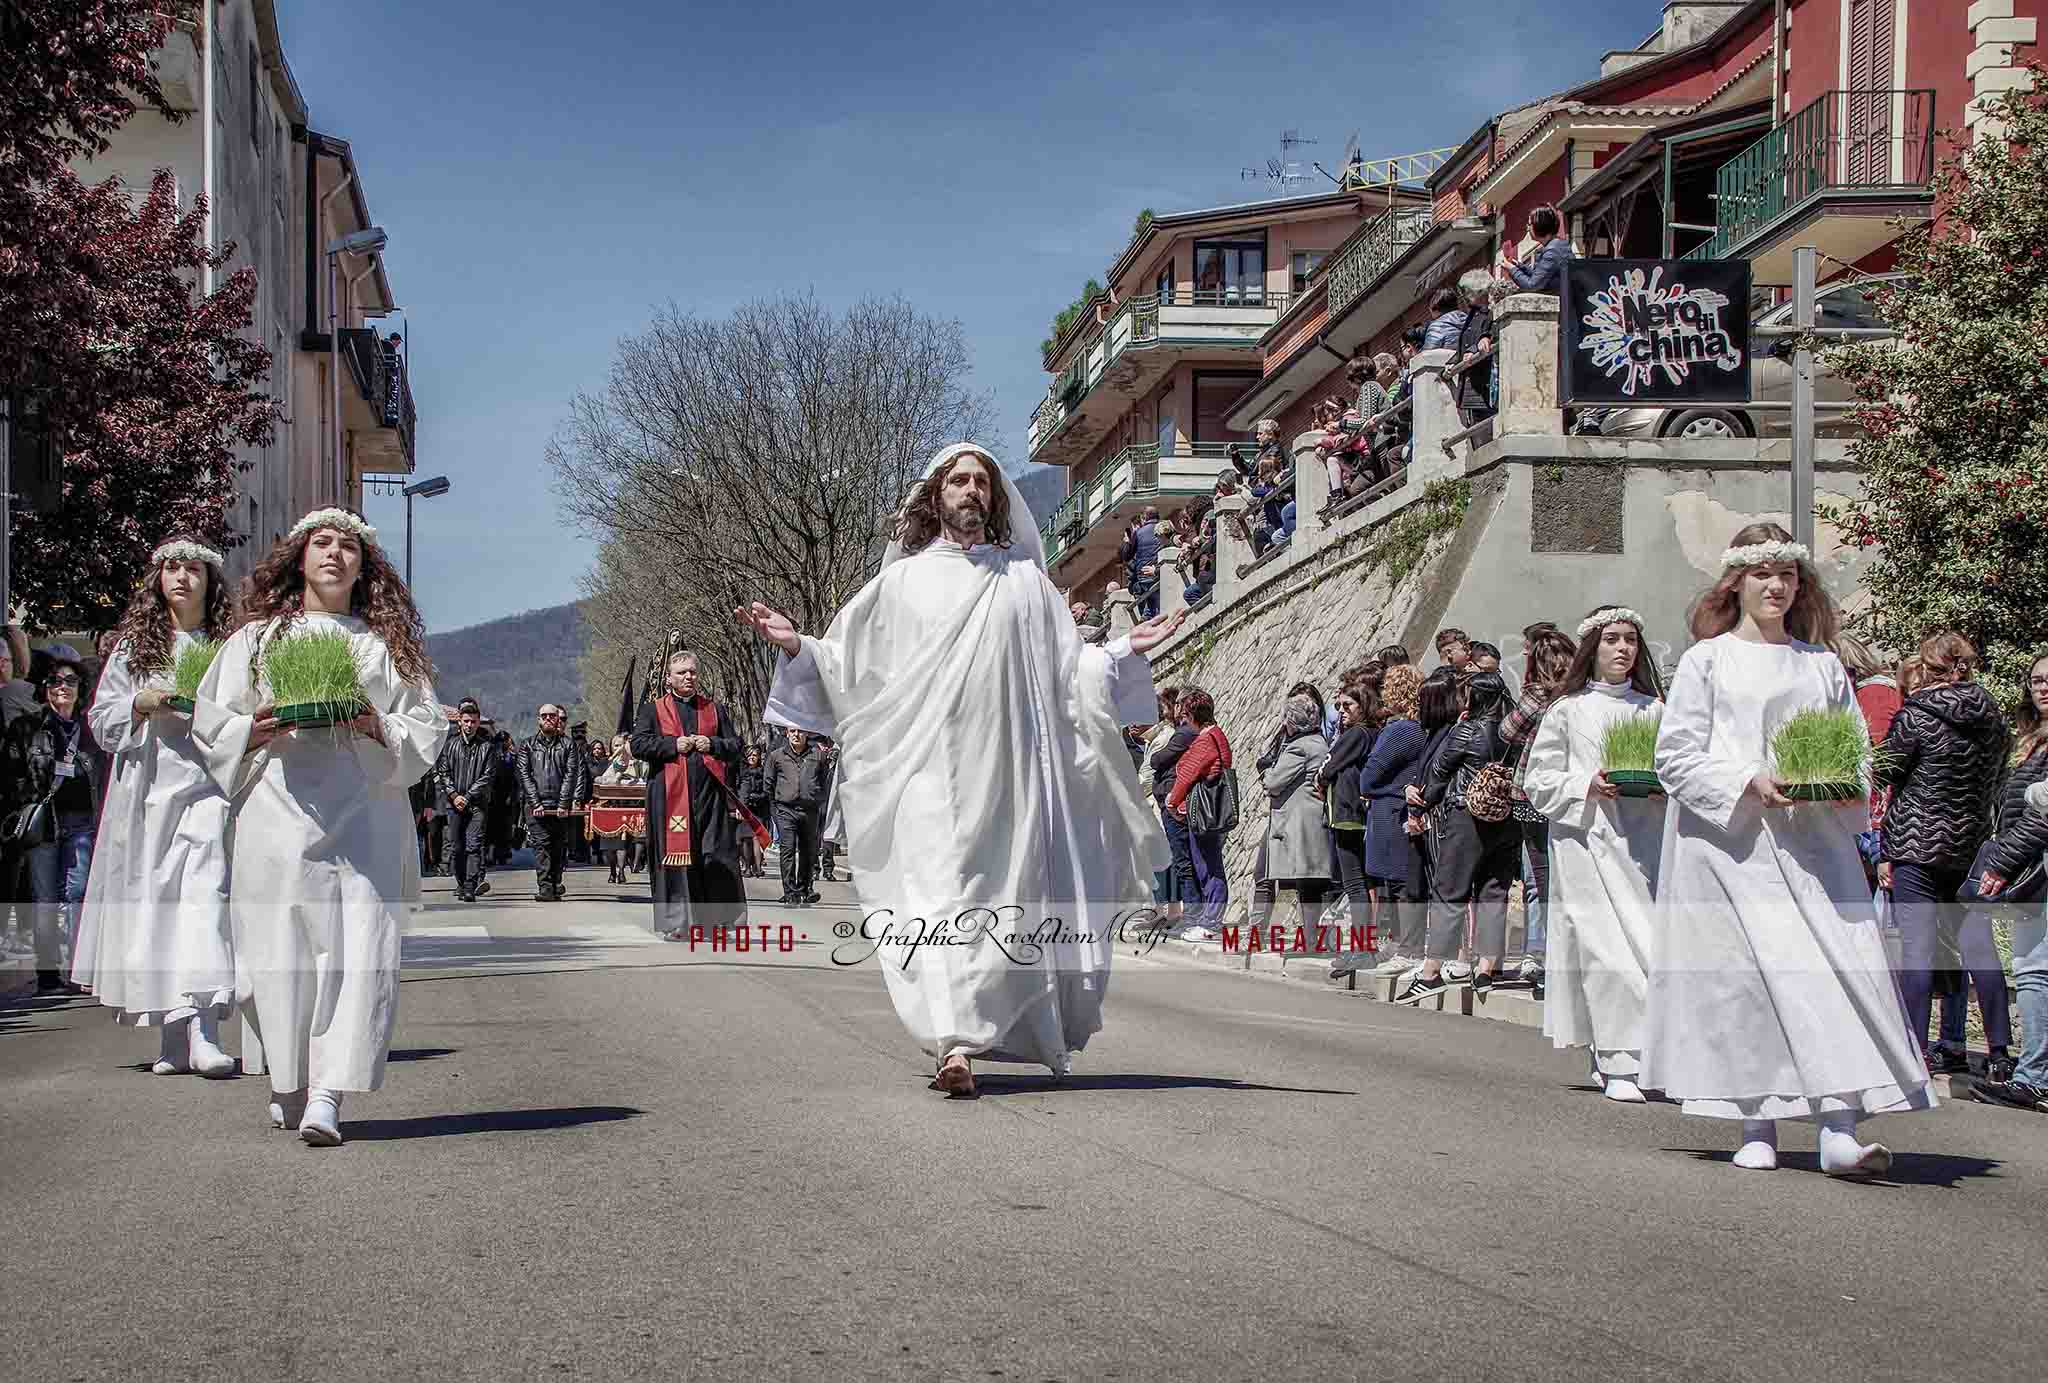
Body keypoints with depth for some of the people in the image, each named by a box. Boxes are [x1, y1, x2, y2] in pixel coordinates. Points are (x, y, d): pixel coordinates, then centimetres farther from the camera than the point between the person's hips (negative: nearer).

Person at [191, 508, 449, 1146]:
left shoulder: (386, 643, 16)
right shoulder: (257, 638, 16)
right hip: (279, 810, 0)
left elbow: (428, 726, 12)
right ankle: (290, 1083, 12)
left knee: (358, 944, -13)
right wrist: (256, 731, -7)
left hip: (364, 811, 0)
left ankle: (328, 1095, -17)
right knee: (282, 944, -4)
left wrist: (378, 728, -7)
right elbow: (211, 721, 13)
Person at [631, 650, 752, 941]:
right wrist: (673, 745, -10)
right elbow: (638, 744, 0)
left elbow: (735, 745, 15)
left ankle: (718, 918, 2)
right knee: (675, 856, -3)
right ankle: (677, 922, 1)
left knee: (717, 857, -3)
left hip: (710, 794, 2)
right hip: (670, 795, -2)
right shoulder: (653, 710, 11)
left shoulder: (714, 709, 18)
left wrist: (712, 744, -4)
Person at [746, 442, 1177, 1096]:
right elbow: (848, 661, 13)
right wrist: (796, 644, -1)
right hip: (927, 764, -2)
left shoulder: (1024, 578, 16)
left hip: (1004, 765, 2)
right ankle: (956, 1043, -24)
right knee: (936, 893, -15)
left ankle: (966, 1036, 13)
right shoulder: (903, 580, 14)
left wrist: (1126, 649, 3)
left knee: (1004, 892, 0)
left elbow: (1068, 666, 15)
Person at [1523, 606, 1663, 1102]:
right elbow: (1539, 780, 4)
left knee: (1650, 942, -4)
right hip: (1586, 836, -3)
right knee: (1604, 945, -10)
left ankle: (1612, 1056, 7)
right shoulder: (1567, 708, 6)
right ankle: (1619, 1064, -8)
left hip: (1642, 836, 3)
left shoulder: (1651, 708, 13)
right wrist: (1588, 786, -10)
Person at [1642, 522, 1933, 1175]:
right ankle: (1756, 1126, 3)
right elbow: (1676, 755, 0)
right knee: (1742, 974, -8)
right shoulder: (1707, 660, 6)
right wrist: (1749, 782, -14)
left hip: (1813, 839, 3)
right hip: (1731, 841, -3)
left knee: (1837, 961, -11)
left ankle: (1839, 1127, -15)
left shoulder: (1824, 666, 16)